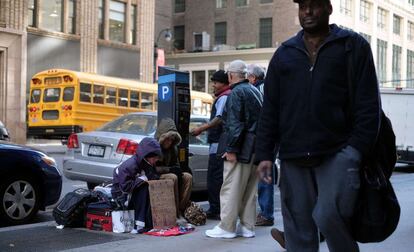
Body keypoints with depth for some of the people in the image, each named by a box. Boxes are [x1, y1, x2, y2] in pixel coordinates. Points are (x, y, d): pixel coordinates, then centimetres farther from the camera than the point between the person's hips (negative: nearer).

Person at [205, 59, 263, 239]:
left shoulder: (236, 93, -10)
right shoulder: (256, 92, 17)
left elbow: (234, 124, -18)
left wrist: (231, 149, -17)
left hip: (241, 149, -9)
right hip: (256, 149, 9)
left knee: (231, 188, -3)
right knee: (250, 189, 12)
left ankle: (226, 227, 1)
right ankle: (247, 227, 17)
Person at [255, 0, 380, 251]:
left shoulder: (354, 45, 6)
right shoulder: (284, 53, 17)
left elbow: (369, 105, 0)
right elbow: (270, 109, 15)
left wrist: (357, 150, -10)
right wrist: (264, 153, 6)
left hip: (338, 152, -4)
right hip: (293, 158, 4)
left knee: (328, 216, -20)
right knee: (298, 230, 5)